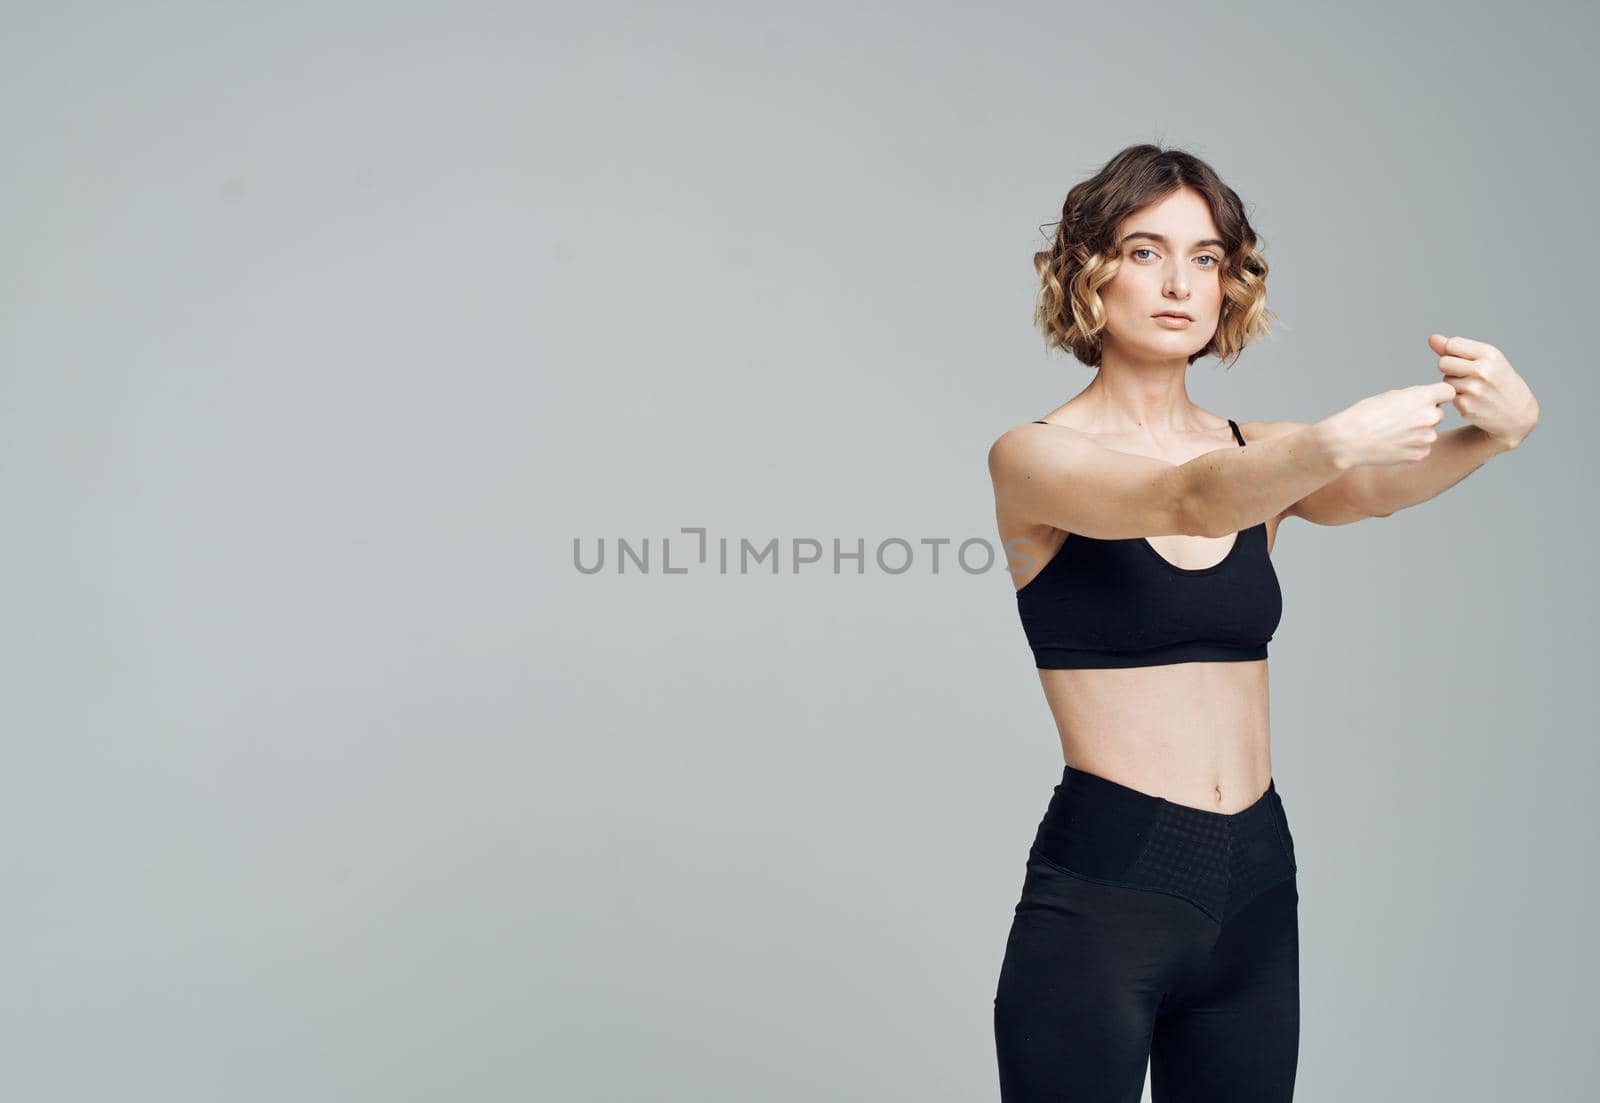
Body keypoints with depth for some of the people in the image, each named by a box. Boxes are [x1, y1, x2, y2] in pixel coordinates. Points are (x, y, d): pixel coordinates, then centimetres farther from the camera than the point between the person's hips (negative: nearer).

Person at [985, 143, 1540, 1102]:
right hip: (1103, 890, -5)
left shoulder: (1259, 457, 9)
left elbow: (1374, 489, -12)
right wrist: (1337, 440, -42)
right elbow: (1191, 500, -25)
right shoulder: (1035, 458, -7)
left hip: (1257, 886, 5)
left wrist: (1493, 430, -32)